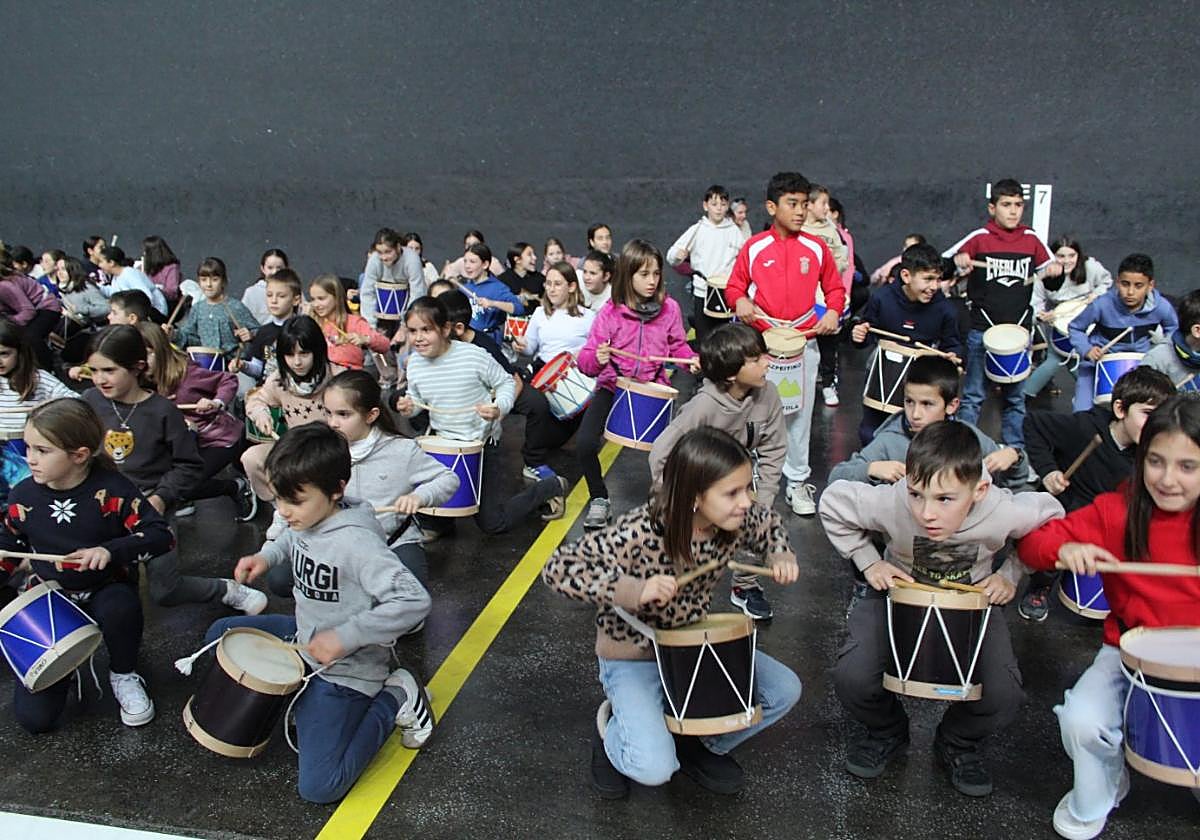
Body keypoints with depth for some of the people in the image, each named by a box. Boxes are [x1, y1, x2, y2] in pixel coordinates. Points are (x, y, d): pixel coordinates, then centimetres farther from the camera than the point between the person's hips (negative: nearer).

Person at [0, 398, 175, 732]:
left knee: (119, 607, -42)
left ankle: (124, 674, -8)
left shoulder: (111, 489, -16)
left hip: (106, 591, -2)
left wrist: (111, 550, -32)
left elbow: (162, 535, -18)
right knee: (33, 718, -13)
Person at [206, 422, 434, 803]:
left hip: (343, 669, -9)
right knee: (220, 635, 18)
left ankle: (393, 698, 2)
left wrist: (345, 637, -33)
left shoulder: (354, 542, -31)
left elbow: (414, 601, -38)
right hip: (304, 636, 9)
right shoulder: (307, 519, -6)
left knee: (318, 787, -15)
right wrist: (266, 555, 1)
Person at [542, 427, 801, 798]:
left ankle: (701, 744, 18)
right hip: (632, 657, -6)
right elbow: (558, 569, -33)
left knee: (785, 690, -5)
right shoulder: (640, 533, -34)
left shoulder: (738, 520, -15)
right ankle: (612, 731, 14)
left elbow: (769, 524, 10)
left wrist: (780, 555, -11)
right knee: (653, 769, -23)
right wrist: (630, 589, -44)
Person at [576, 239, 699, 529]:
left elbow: (677, 344, 13)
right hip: (612, 386, -1)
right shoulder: (611, 312, -10)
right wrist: (596, 359, -34)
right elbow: (585, 360, -11)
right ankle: (599, 500, 8)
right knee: (585, 443, -20)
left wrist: (692, 359, -7)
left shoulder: (669, 308, -4)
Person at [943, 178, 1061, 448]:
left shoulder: (1031, 239, 6)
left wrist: (1055, 270, -5)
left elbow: (1049, 269, 18)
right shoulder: (979, 238, -3)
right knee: (973, 395, 3)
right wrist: (957, 262, -28)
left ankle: (1015, 448, 22)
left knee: (1016, 397, 12)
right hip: (982, 330, -3)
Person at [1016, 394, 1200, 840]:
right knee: (1082, 721, -21)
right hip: (1128, 651, 0)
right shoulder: (1117, 510, -6)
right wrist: (1064, 548, -29)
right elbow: (1032, 541, -6)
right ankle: (1094, 801, 11)